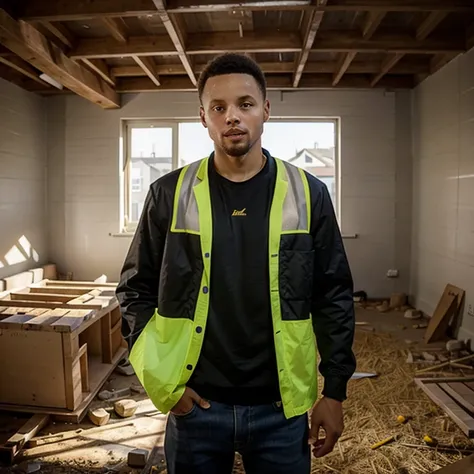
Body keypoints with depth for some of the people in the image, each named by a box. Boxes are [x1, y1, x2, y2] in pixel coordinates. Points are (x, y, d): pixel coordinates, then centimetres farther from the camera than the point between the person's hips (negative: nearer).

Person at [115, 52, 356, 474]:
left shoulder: (308, 194, -4)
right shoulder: (169, 194, -4)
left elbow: (333, 296, 0)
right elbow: (136, 289, 2)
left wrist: (335, 390, 0)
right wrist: (162, 381, -5)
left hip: (281, 407, 0)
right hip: (194, 406, 1)